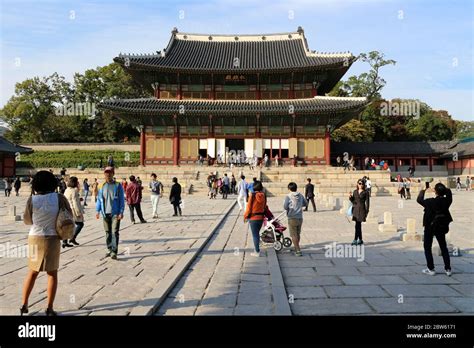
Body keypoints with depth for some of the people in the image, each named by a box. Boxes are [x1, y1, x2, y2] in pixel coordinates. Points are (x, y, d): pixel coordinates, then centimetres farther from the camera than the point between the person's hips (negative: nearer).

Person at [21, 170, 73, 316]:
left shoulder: (32, 200, -10)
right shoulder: (59, 197, -11)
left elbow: (27, 220, 2)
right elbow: (69, 214, 2)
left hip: (35, 238, 2)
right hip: (52, 239, -1)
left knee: (32, 272, 19)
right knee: (52, 273, 9)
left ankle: (24, 304, 24)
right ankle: (49, 308, 10)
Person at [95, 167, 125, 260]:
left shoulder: (118, 186, -1)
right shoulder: (102, 186, 10)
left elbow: (122, 200, -2)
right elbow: (99, 199, 13)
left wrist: (121, 212, -10)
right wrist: (98, 211, 3)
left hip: (115, 213, -4)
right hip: (105, 213, 4)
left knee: (115, 232, -7)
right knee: (108, 232, 11)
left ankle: (114, 252, -6)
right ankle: (109, 249, 22)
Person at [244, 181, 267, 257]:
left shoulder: (253, 195, -16)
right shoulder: (263, 195, -2)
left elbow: (249, 207, -12)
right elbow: (265, 207, 7)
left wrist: (245, 216, 1)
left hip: (253, 217, -5)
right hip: (261, 217, 5)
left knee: (255, 234, 3)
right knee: (257, 233, 20)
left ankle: (257, 252, 7)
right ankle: (256, 248, 29)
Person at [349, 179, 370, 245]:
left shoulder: (365, 192, -2)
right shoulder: (355, 191, 11)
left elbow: (367, 202, -3)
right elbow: (353, 201, 13)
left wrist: (366, 211, -8)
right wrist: (350, 197, -7)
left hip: (361, 209, -5)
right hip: (355, 209, 5)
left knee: (357, 225, -10)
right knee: (358, 225, 9)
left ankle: (355, 240, -10)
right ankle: (360, 240, 18)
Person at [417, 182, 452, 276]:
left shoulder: (430, 202, -20)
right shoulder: (447, 201, -9)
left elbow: (419, 200, -3)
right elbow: (449, 193, 12)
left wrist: (423, 190, 8)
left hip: (430, 227, -4)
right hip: (441, 227, 4)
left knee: (427, 247, 8)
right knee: (444, 247, 16)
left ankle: (431, 269, 8)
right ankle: (448, 269, 17)